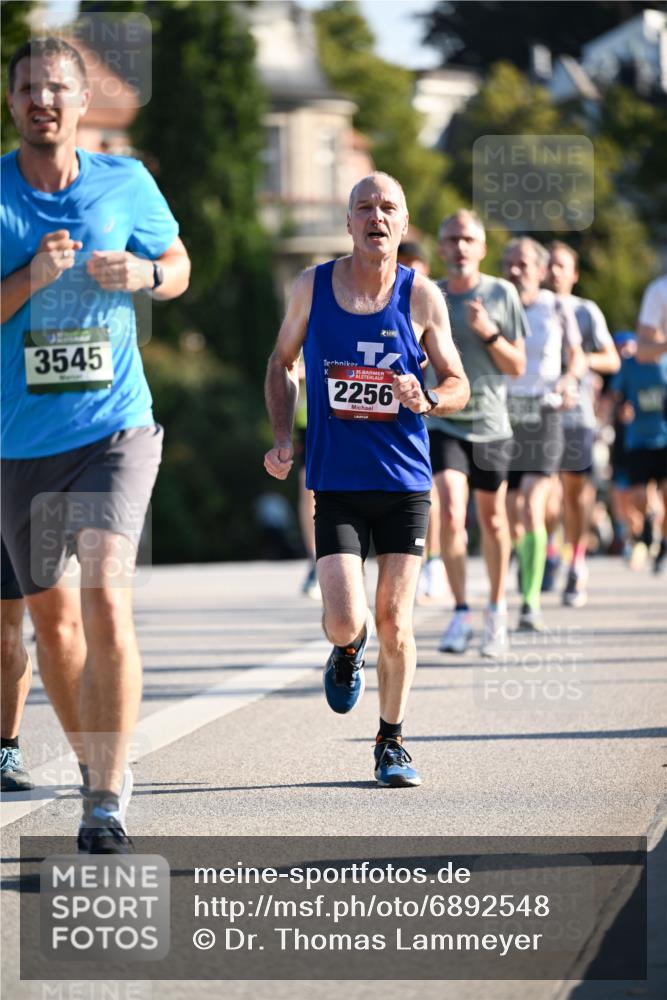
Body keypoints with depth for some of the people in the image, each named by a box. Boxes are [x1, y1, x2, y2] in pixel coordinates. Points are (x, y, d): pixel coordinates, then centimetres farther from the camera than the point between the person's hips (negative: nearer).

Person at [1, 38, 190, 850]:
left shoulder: (124, 184, 1)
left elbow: (178, 265, 16)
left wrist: (142, 274, -7)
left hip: (116, 426, -2)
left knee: (105, 597, -19)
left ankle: (105, 802, -17)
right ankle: (91, 760, 36)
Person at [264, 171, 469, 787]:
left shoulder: (421, 297, -1)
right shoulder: (312, 287, 0)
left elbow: (458, 384, 7)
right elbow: (283, 363, 15)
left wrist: (426, 399, -16)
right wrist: (283, 437, 2)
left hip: (404, 481, 0)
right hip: (336, 480, 0)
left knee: (394, 625, 1)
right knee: (346, 621, -12)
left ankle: (392, 743, 21)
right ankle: (347, 650, 26)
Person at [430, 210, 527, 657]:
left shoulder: (502, 294, -3)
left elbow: (518, 366, -2)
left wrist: (488, 332, -17)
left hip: (491, 423, 0)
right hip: (444, 423, 0)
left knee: (492, 520, 11)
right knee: (452, 516, -17)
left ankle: (497, 611, 29)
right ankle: (461, 613, -7)